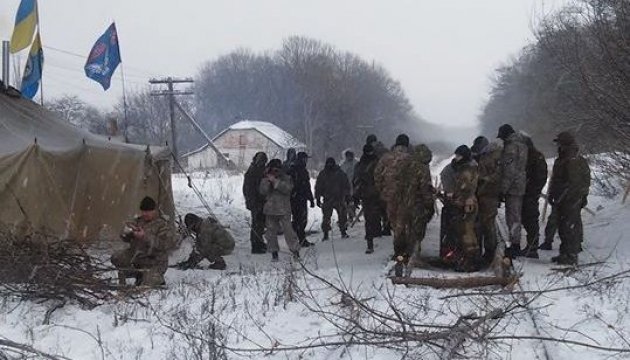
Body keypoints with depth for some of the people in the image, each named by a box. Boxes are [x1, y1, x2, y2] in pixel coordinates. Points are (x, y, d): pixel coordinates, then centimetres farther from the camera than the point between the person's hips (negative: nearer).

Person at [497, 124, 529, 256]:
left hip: (512, 187, -9)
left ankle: (514, 246, -3)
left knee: (512, 217, -5)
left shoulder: (511, 146, -16)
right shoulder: (522, 145, 14)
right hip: (521, 186, 9)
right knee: (516, 216, 15)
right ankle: (516, 244, 22)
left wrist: (503, 190, -17)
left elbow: (509, 171, -20)